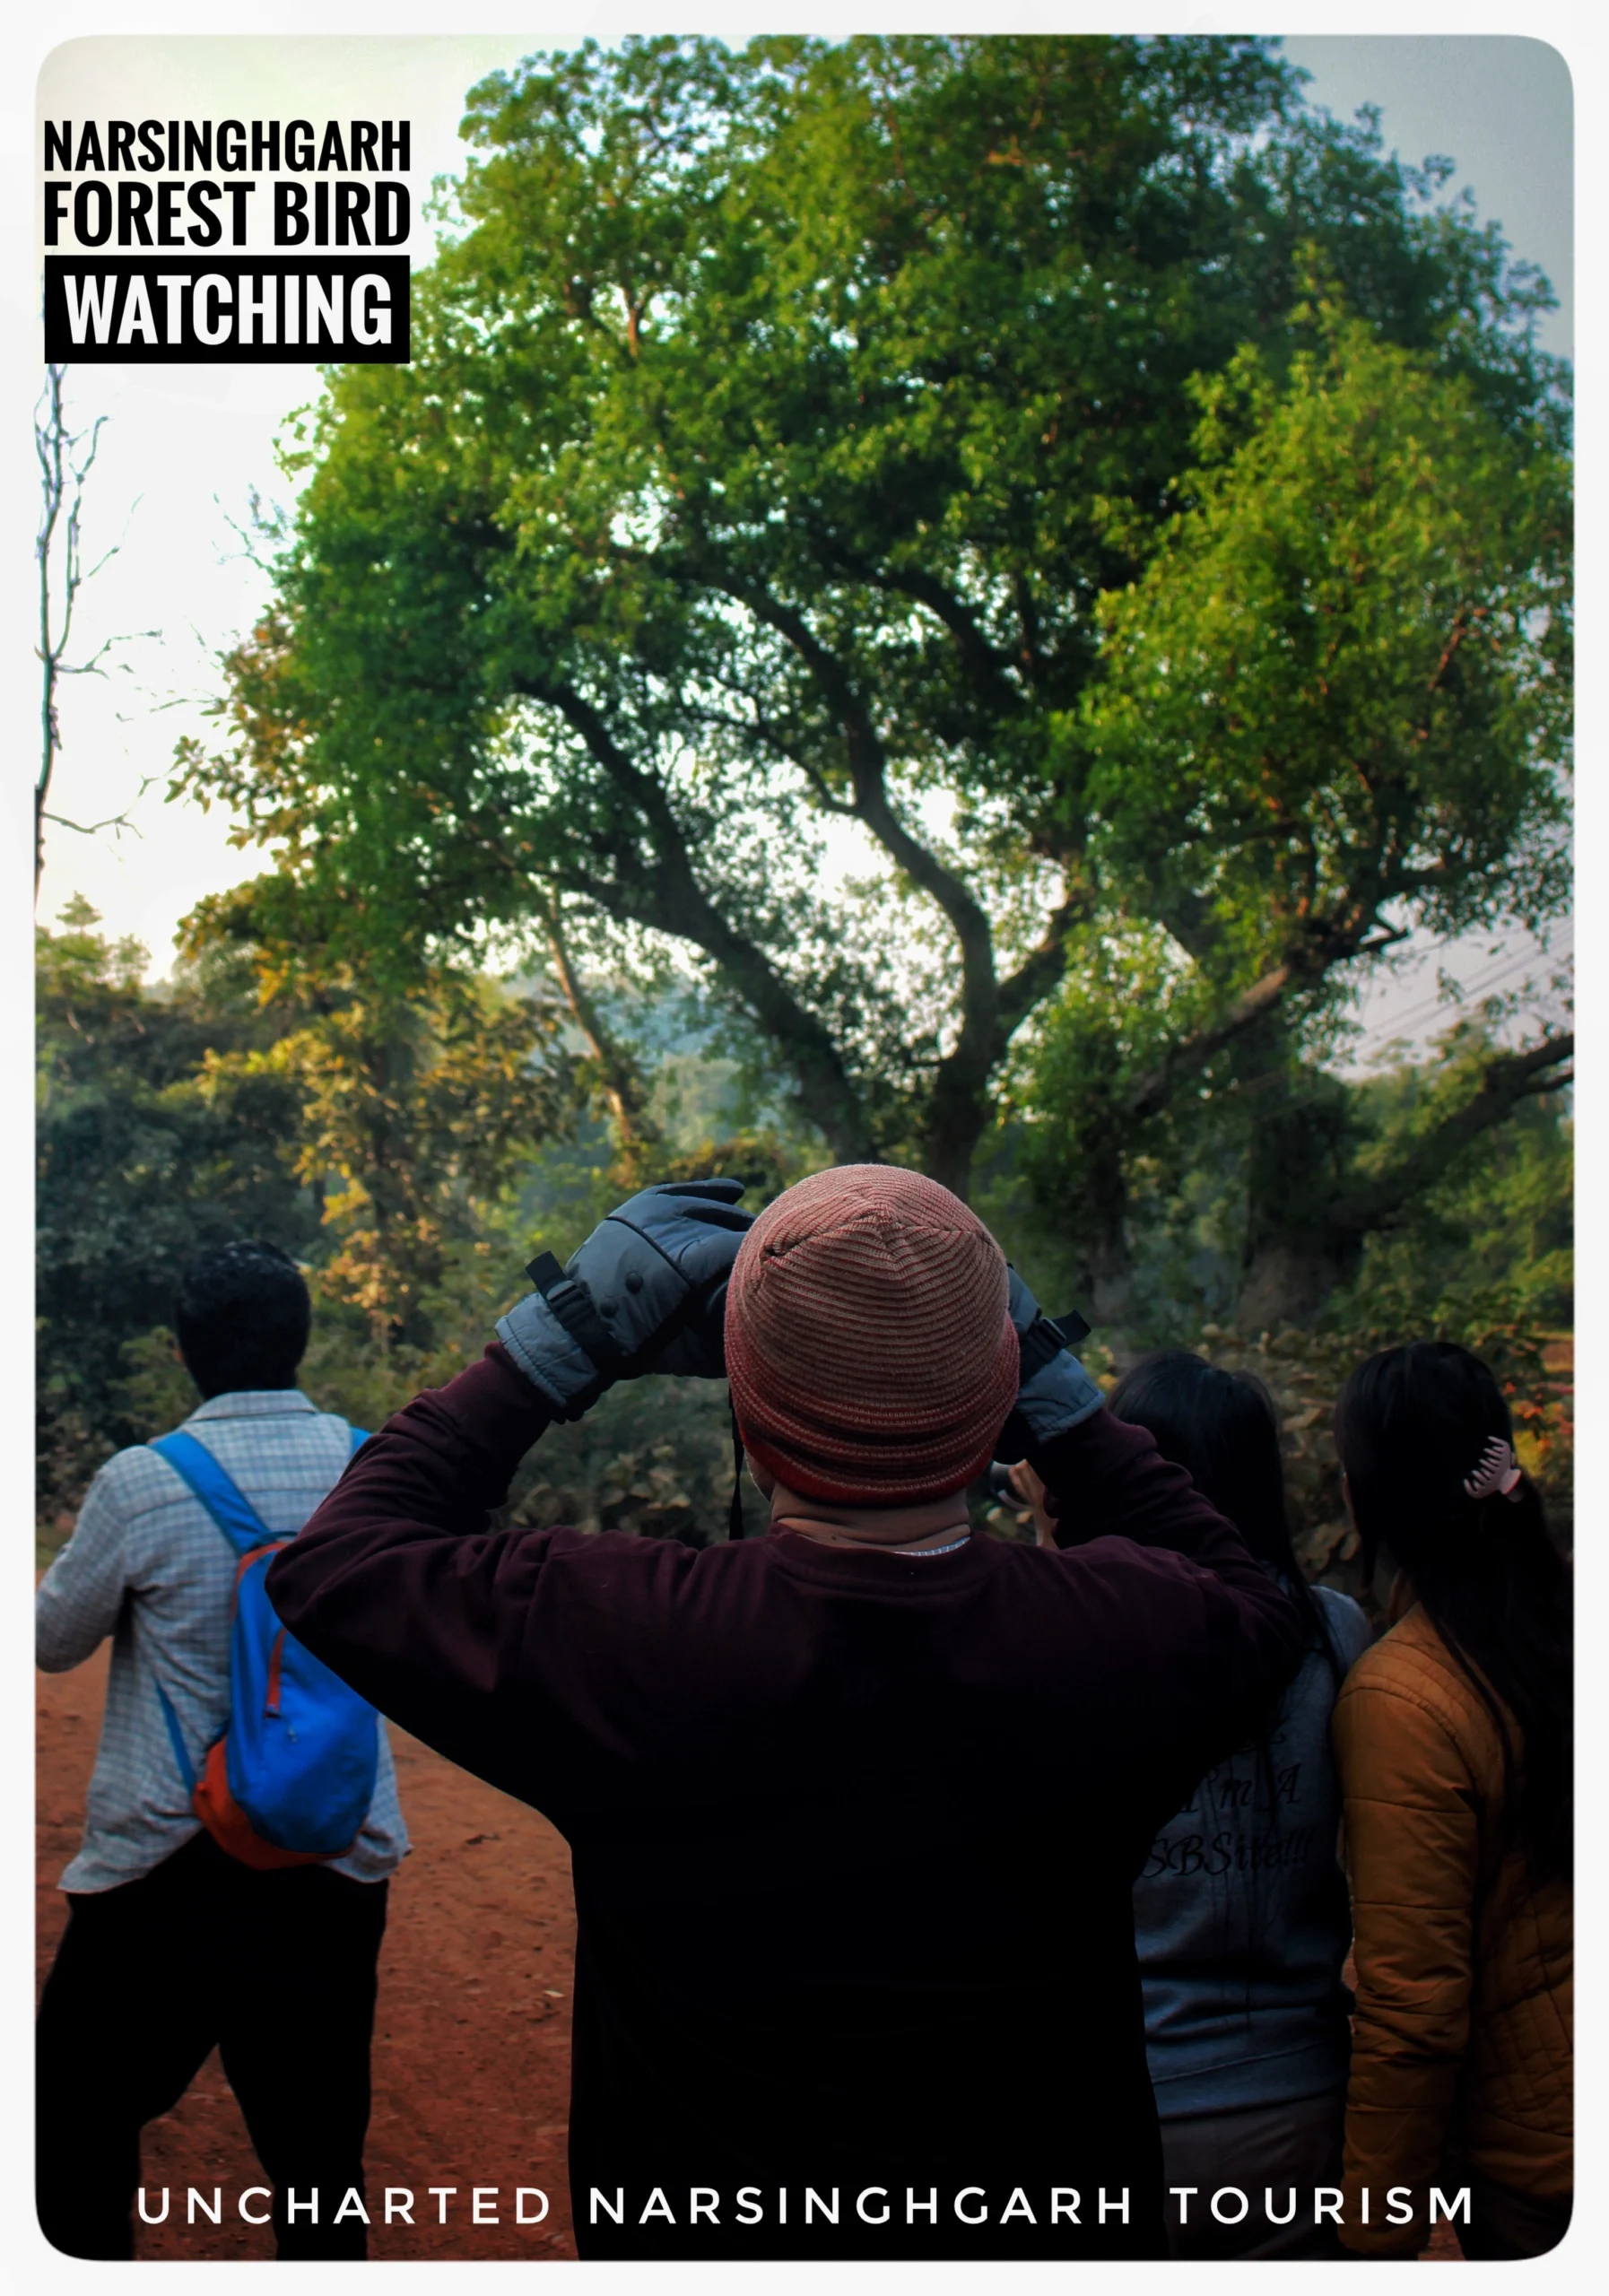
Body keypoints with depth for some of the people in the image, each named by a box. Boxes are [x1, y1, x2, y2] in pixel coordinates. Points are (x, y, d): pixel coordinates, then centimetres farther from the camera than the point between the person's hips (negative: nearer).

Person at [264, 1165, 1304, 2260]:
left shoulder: (618, 1643, -29)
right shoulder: (1131, 1635, -23)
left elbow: (336, 1563, -11)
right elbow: (1253, 1599, 3)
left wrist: (557, 1337, -12)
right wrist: (1054, 1385, -2)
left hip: (701, 2235, -1)